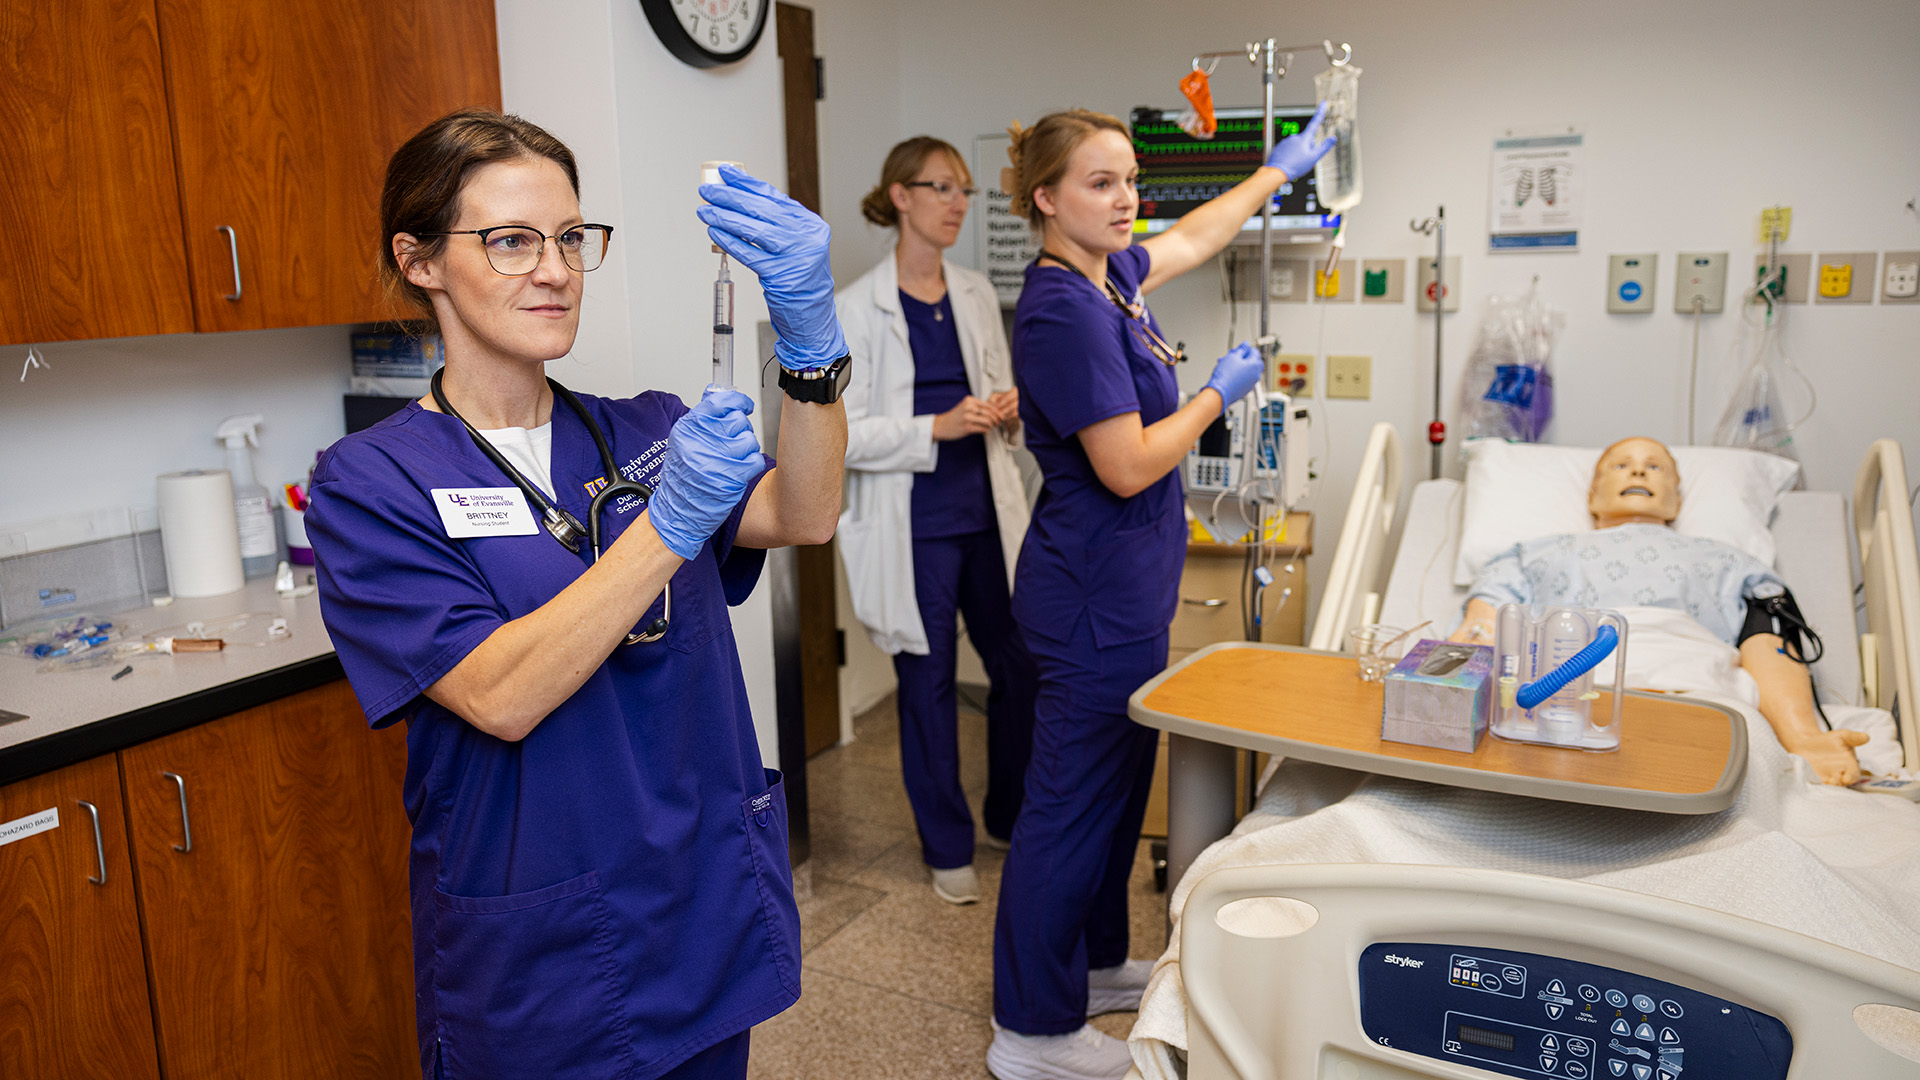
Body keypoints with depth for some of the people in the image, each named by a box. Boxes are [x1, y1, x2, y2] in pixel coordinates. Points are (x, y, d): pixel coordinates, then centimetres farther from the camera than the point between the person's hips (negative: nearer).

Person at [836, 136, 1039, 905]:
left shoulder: (977, 295, 9)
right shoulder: (856, 309, -8)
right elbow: (841, 435, -12)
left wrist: (1009, 412, -5)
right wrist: (938, 427, -22)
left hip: (988, 514, 5)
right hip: (913, 529, -5)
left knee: (1020, 668, 10)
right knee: (928, 684, 6)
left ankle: (1012, 818, 33)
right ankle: (947, 848, 24)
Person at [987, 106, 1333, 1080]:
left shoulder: (1109, 276, 9)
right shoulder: (1063, 310, -20)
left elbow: (1194, 236, 30)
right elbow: (1127, 466, -23)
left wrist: (1279, 168, 39)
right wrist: (1220, 392, -9)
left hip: (1124, 585, 10)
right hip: (1096, 591, -10)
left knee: (1117, 780, 20)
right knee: (1074, 797, 0)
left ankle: (1093, 963, 38)